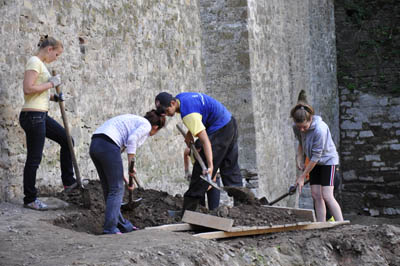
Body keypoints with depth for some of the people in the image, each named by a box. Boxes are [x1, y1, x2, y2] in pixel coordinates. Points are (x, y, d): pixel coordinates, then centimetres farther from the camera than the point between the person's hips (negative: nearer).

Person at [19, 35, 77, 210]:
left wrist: (52, 97, 6)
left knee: (66, 140, 16)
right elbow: (28, 89, -23)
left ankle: (68, 182, 22)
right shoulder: (34, 62, -13)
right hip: (33, 116, -10)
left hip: (41, 116, 10)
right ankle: (30, 199, 7)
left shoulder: (40, 64, 17)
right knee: (34, 158, -3)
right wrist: (51, 83, -14)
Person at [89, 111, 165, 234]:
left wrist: (124, 178, 30)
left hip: (94, 144, 9)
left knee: (108, 189, 15)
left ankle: (122, 225, 26)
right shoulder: (146, 125, 6)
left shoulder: (134, 120, 30)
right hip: (107, 145, -9)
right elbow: (132, 140, -14)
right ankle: (110, 228, -4)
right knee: (116, 189, -1)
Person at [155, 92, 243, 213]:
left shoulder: (189, 115, -28)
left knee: (201, 170, -7)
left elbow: (206, 141, -33)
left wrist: (210, 165, -39)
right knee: (231, 170, 12)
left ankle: (187, 211, -5)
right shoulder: (180, 97, 1)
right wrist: (189, 133, 9)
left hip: (220, 129, -10)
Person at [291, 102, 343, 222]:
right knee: (316, 195, -1)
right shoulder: (297, 128, -11)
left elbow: (316, 156, -26)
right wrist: (299, 158, -6)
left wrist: (302, 177, -21)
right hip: (315, 163, 7)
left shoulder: (320, 129, -32)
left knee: (327, 196, -16)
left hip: (328, 160, -7)